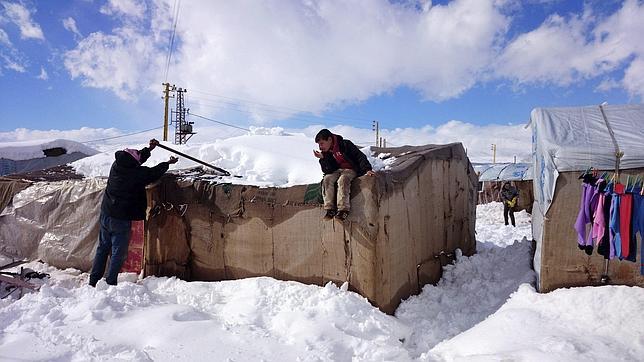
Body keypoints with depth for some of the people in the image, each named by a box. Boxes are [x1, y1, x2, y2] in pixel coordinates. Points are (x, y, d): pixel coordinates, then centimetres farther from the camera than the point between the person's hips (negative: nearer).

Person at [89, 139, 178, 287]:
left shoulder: (116, 165, 0)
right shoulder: (137, 173, -19)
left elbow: (136, 158, 17)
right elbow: (154, 173, -2)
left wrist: (149, 148, 26)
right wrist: (169, 163, 14)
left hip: (105, 214, 7)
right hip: (121, 219, -7)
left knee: (103, 247, 18)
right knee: (118, 252, 3)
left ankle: (94, 280, 26)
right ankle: (110, 283, 6)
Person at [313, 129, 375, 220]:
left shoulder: (345, 144, -11)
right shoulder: (326, 153, 5)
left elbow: (360, 156, -13)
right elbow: (327, 171, 0)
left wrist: (367, 169, -24)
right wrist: (323, 158, -15)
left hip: (350, 170, -5)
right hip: (336, 171, 5)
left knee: (343, 180, -36)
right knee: (327, 179, -25)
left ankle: (343, 210, -41)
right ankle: (330, 209, -30)